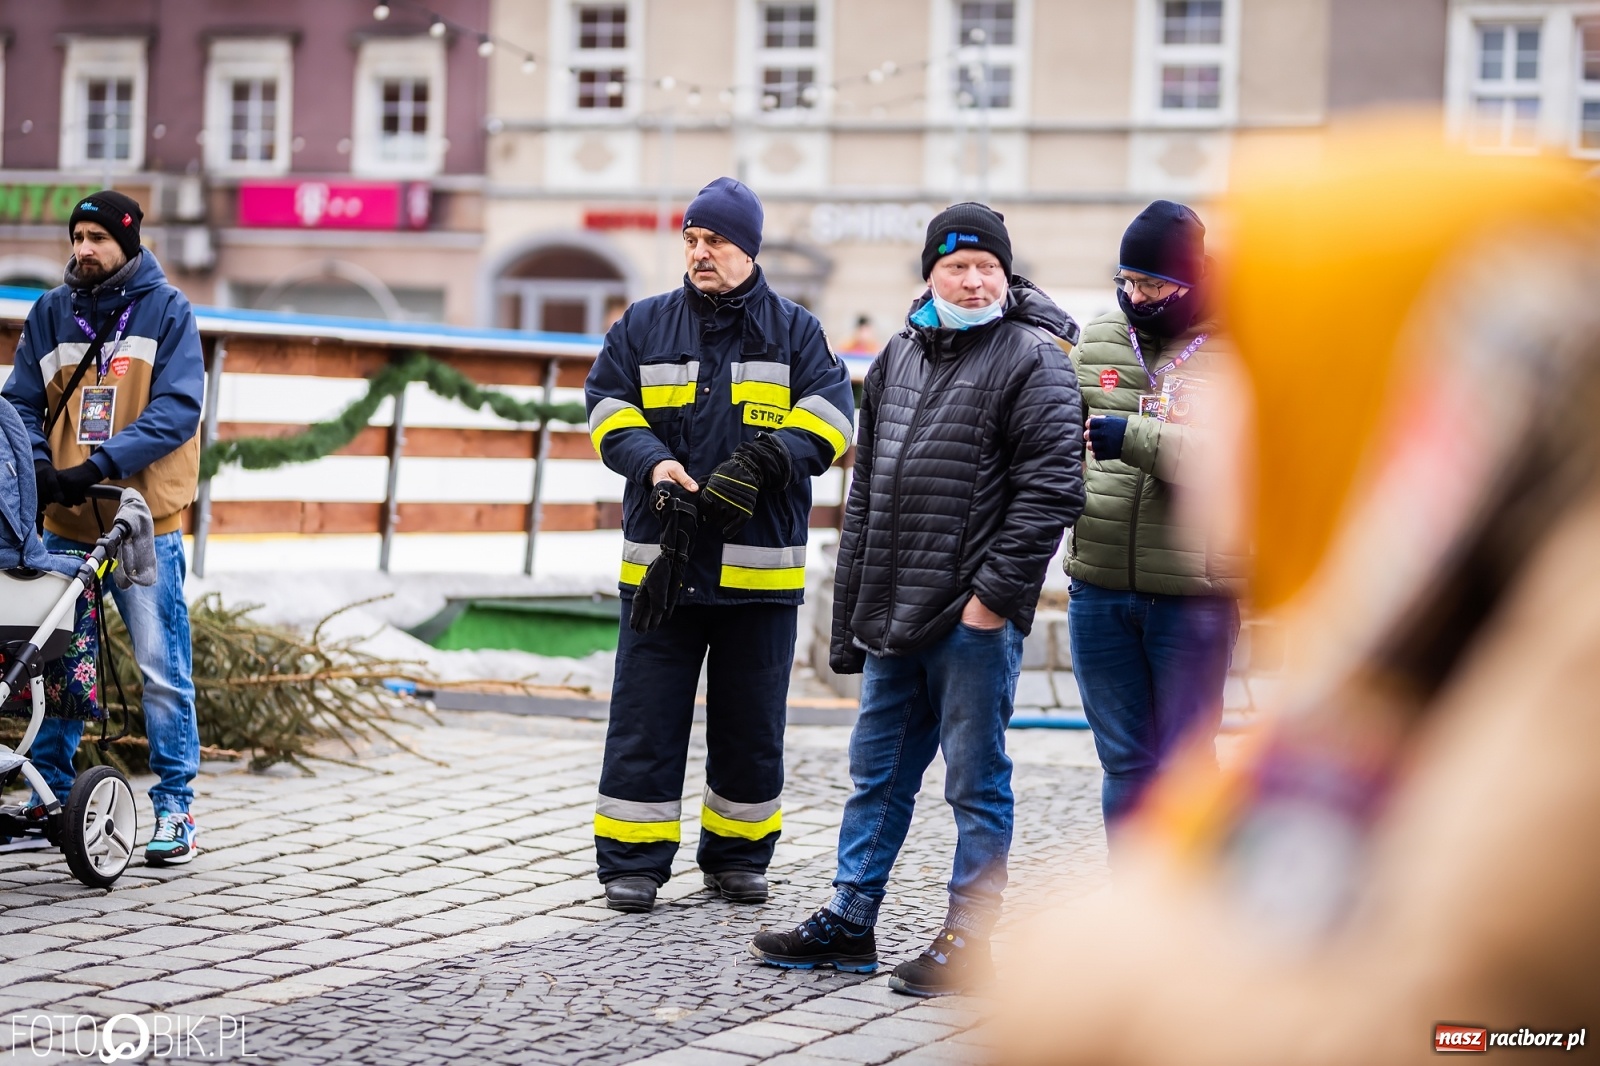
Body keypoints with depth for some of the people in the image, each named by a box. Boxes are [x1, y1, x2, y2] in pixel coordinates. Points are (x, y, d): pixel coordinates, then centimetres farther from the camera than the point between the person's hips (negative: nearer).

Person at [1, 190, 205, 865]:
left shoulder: (166, 309, -1)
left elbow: (177, 407, -11)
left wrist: (101, 464, -21)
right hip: (65, 523, 4)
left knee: (161, 669, -2)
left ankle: (175, 808, 5)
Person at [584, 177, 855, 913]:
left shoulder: (794, 331, 6)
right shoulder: (645, 326, 9)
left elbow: (830, 414, -4)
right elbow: (608, 409, 4)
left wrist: (765, 461, -20)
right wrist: (653, 462, -15)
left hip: (760, 566, 0)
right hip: (662, 560, 0)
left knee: (751, 721, 8)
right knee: (646, 716, 1)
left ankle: (738, 855, 21)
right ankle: (632, 860, 8)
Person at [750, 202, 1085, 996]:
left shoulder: (1032, 360, -6)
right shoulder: (899, 356, 15)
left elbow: (1051, 487, -13)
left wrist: (996, 591, -16)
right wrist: (852, 612, 17)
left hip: (975, 619, -7)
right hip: (895, 618, 7)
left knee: (976, 783, 1)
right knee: (877, 773, 15)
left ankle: (967, 943, 9)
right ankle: (849, 922, 25)